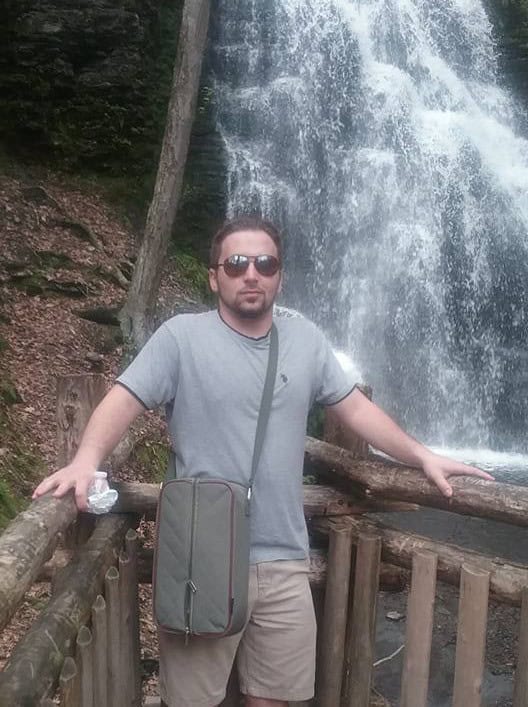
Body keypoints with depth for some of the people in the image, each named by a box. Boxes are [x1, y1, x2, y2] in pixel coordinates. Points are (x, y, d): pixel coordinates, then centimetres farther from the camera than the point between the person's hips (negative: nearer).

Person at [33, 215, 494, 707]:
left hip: (283, 563, 4)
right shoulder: (181, 336, -5)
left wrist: (422, 457, 9)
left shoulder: (306, 339, 8)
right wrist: (87, 458, -31)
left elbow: (354, 408, 14)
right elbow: (124, 399, -12)